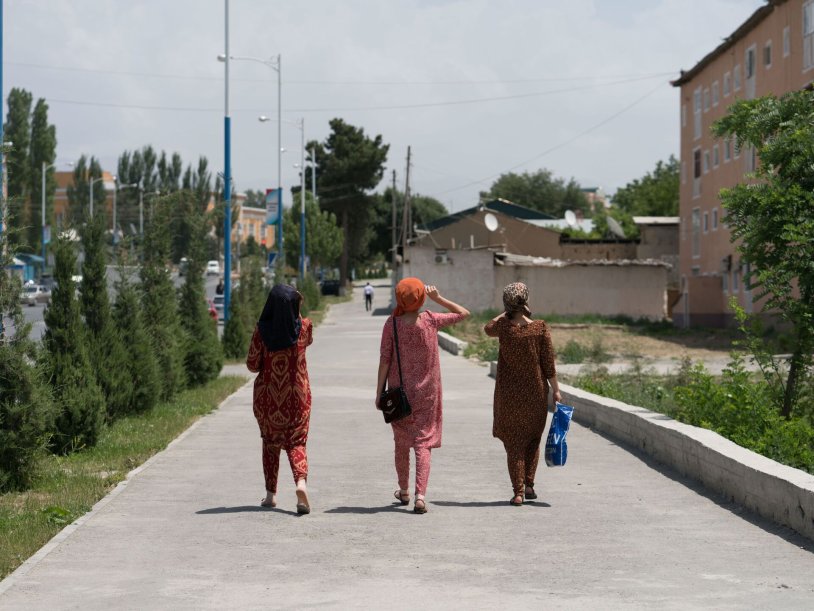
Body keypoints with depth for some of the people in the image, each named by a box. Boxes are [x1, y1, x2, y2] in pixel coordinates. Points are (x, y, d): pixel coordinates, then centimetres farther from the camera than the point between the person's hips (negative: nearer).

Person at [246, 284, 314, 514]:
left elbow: (252, 365, -8)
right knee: (296, 443, 6)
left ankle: (271, 494, 18)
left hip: (267, 394, 0)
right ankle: (301, 481, -21)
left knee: (270, 442, 17)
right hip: (297, 395, 0)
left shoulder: (262, 330, -12)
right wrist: (295, 312, 16)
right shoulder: (304, 327, -8)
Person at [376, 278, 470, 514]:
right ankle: (420, 496, -16)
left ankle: (404, 491, 33)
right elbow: (463, 313, 7)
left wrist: (379, 391, -1)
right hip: (426, 393, -1)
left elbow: (385, 360, -8)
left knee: (401, 442, 17)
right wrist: (437, 298, 4)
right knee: (423, 443, -2)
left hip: (399, 391, 1)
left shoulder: (392, 324, -9)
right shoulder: (430, 321, -7)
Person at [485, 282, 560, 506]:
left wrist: (509, 312, 12)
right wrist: (556, 390, 0)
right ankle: (529, 484, 10)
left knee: (513, 443, 7)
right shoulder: (540, 328, -11)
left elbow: (488, 328, 17)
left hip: (508, 394, 0)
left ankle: (518, 491, 1)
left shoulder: (504, 327, -9)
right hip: (536, 393, 0)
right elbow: (548, 365, -8)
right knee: (532, 440, 19)